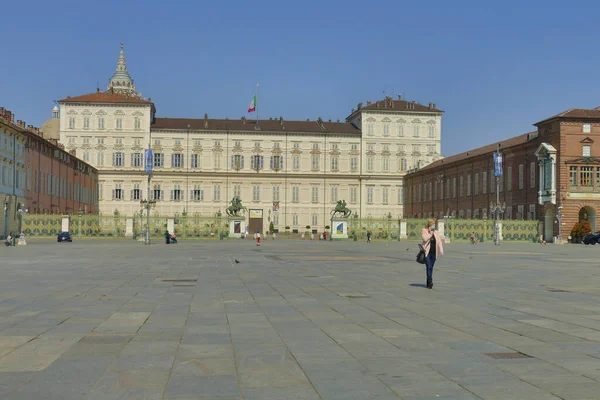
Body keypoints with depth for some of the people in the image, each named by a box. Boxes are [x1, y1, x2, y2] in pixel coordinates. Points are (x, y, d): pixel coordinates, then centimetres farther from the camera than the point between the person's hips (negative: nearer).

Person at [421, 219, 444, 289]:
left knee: (431, 268, 7)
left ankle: (429, 283, 14)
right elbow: (425, 238, -16)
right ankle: (430, 281, -16)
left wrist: (441, 251, -3)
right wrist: (430, 233, -10)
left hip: (434, 253, 4)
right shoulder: (424, 231, 1)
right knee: (429, 267, -13)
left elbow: (439, 242, 7)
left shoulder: (436, 233, 12)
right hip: (427, 252, -4)